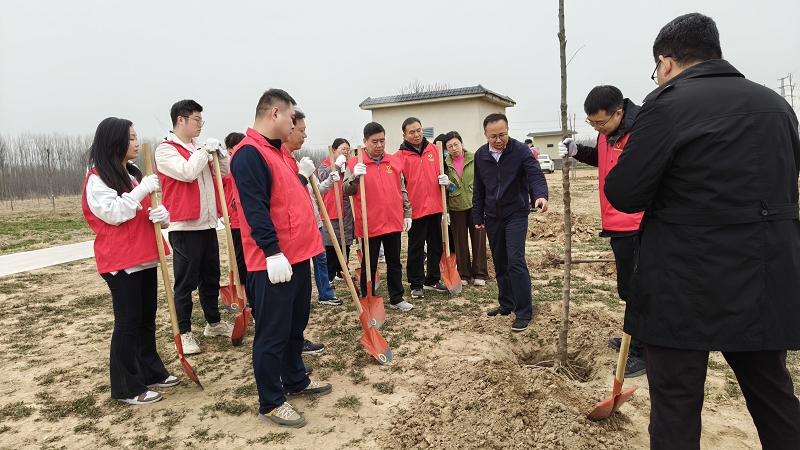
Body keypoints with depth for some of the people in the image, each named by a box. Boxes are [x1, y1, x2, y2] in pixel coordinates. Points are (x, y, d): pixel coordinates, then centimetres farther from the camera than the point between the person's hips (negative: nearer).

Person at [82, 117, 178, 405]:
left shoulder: (135, 175, 16)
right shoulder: (97, 178, -7)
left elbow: (147, 212, 16)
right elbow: (112, 214, -18)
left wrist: (162, 216, -6)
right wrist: (142, 191, -21)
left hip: (145, 258, 7)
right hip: (120, 261, -7)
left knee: (147, 317, 13)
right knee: (128, 322, -4)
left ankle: (152, 372, 26)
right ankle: (127, 389, 6)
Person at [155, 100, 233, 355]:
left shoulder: (199, 148, 16)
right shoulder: (166, 150, -6)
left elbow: (224, 173, 19)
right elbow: (187, 172, -23)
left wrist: (220, 153, 1)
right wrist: (204, 150, -10)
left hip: (207, 224, 8)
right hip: (185, 226, -7)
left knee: (211, 277, 16)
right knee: (185, 281, -1)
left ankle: (214, 322, 29)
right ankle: (184, 332, 10)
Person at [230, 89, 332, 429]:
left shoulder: (279, 152, 17)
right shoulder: (249, 153, -15)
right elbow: (255, 207, -23)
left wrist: (301, 175, 12)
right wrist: (272, 252, -26)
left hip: (298, 256, 10)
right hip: (274, 262, -10)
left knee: (295, 325, 21)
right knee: (273, 334, 1)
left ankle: (295, 381, 37)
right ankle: (271, 403, 14)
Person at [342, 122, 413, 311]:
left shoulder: (395, 162, 8)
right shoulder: (355, 164, -4)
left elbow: (402, 191, 14)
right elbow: (346, 191, -9)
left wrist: (407, 214, 11)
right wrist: (355, 177, -27)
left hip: (393, 222, 4)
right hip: (370, 224, -4)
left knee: (395, 263, 15)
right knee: (369, 266, 6)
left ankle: (396, 299, 28)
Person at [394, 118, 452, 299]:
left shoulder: (434, 150, 7)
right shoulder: (400, 156, -6)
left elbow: (441, 171, 18)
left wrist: (445, 180, -5)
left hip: (435, 207, 5)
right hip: (416, 209, -5)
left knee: (436, 246, 14)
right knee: (416, 249, 4)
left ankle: (432, 280, 30)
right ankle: (416, 285, 16)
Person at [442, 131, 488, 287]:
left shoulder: (474, 159, 0)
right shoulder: (445, 164, 1)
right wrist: (445, 210, 0)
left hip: (476, 205, -1)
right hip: (456, 207, 1)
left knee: (478, 240, 4)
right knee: (460, 242, 6)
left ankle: (479, 274, 15)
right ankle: (464, 274, 19)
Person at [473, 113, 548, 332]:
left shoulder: (521, 150, -11)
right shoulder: (480, 155, 2)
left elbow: (535, 175, -20)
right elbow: (479, 189, 9)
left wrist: (541, 195, -41)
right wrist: (478, 217, 9)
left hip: (516, 215, -5)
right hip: (492, 217, 5)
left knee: (515, 262, -13)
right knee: (500, 264, 12)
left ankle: (523, 313, -4)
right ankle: (506, 305, 27)